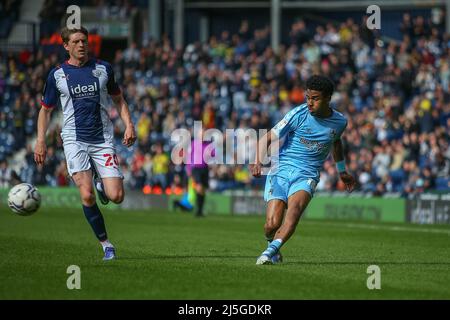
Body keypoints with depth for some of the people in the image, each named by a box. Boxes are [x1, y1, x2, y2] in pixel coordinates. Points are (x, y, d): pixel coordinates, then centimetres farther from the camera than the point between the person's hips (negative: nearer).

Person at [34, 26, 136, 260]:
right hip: (75, 141, -1)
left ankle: (101, 185, 25)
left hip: (103, 140, 1)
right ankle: (105, 244, -3)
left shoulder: (103, 69, 7)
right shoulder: (57, 75, 3)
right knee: (86, 196, -18)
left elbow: (118, 99, 18)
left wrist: (129, 125, 3)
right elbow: (46, 109, 12)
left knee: (116, 196, -11)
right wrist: (40, 140, 2)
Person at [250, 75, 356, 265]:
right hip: (281, 170, -1)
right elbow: (268, 138, -5)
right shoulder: (298, 114, -6)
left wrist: (342, 172, 42)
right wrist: (258, 162, -23)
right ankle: (272, 245, 21)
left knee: (295, 207, -32)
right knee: (272, 224, -14)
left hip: (307, 175, 1)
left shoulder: (339, 122, 5)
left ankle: (270, 251, -40)